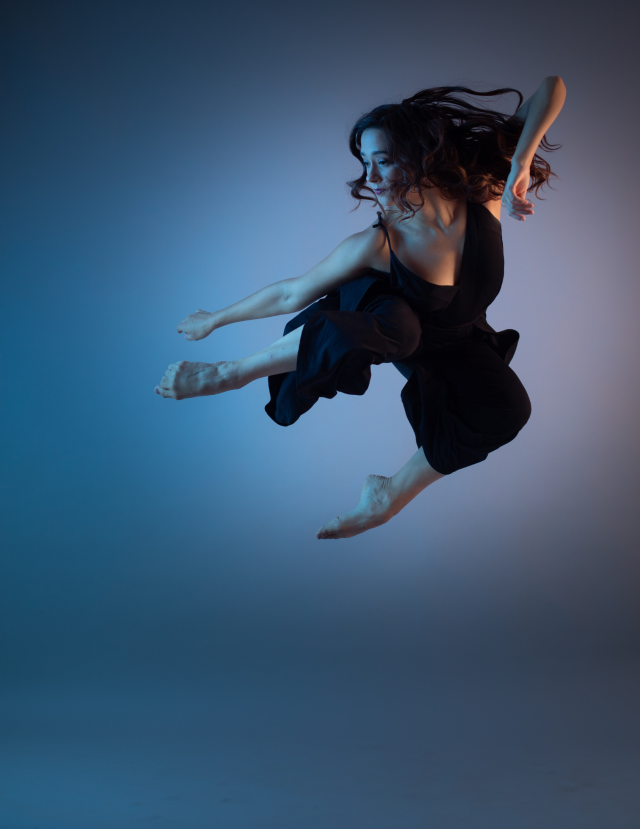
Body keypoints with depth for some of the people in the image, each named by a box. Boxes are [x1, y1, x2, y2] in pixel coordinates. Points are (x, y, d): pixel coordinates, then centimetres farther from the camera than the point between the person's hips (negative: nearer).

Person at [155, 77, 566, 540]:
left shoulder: (483, 198, -27)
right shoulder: (379, 244, -30)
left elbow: (552, 88, -27)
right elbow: (291, 293, -16)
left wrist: (520, 166, -44)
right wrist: (216, 319, -9)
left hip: (457, 344, 3)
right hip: (397, 331, -3)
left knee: (507, 409, -30)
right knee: (392, 324, -41)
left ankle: (396, 492, -9)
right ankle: (228, 374, -24)